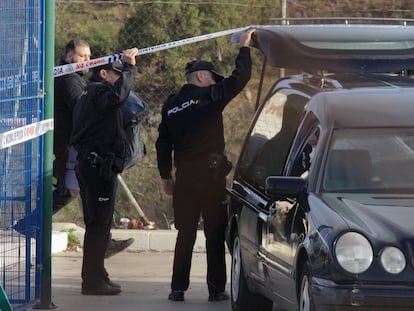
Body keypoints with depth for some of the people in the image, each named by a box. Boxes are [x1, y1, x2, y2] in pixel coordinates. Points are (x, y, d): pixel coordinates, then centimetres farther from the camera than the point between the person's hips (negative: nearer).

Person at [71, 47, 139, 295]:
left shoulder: (90, 94, 22)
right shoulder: (98, 91, -11)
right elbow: (117, 95, -33)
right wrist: (129, 66, -25)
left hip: (90, 165, 11)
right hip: (101, 166, -11)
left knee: (97, 223, 17)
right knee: (99, 224, -9)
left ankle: (96, 275, 25)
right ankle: (93, 281, -9)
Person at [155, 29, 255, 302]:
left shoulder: (171, 105, 9)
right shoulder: (209, 96, -7)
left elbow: (163, 143, 11)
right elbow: (240, 77, -7)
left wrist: (165, 176, 18)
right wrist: (245, 47, 6)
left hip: (184, 177, 5)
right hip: (211, 175, -5)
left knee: (185, 234, 9)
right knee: (215, 235, 2)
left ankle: (178, 288, 4)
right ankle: (216, 289, 1)